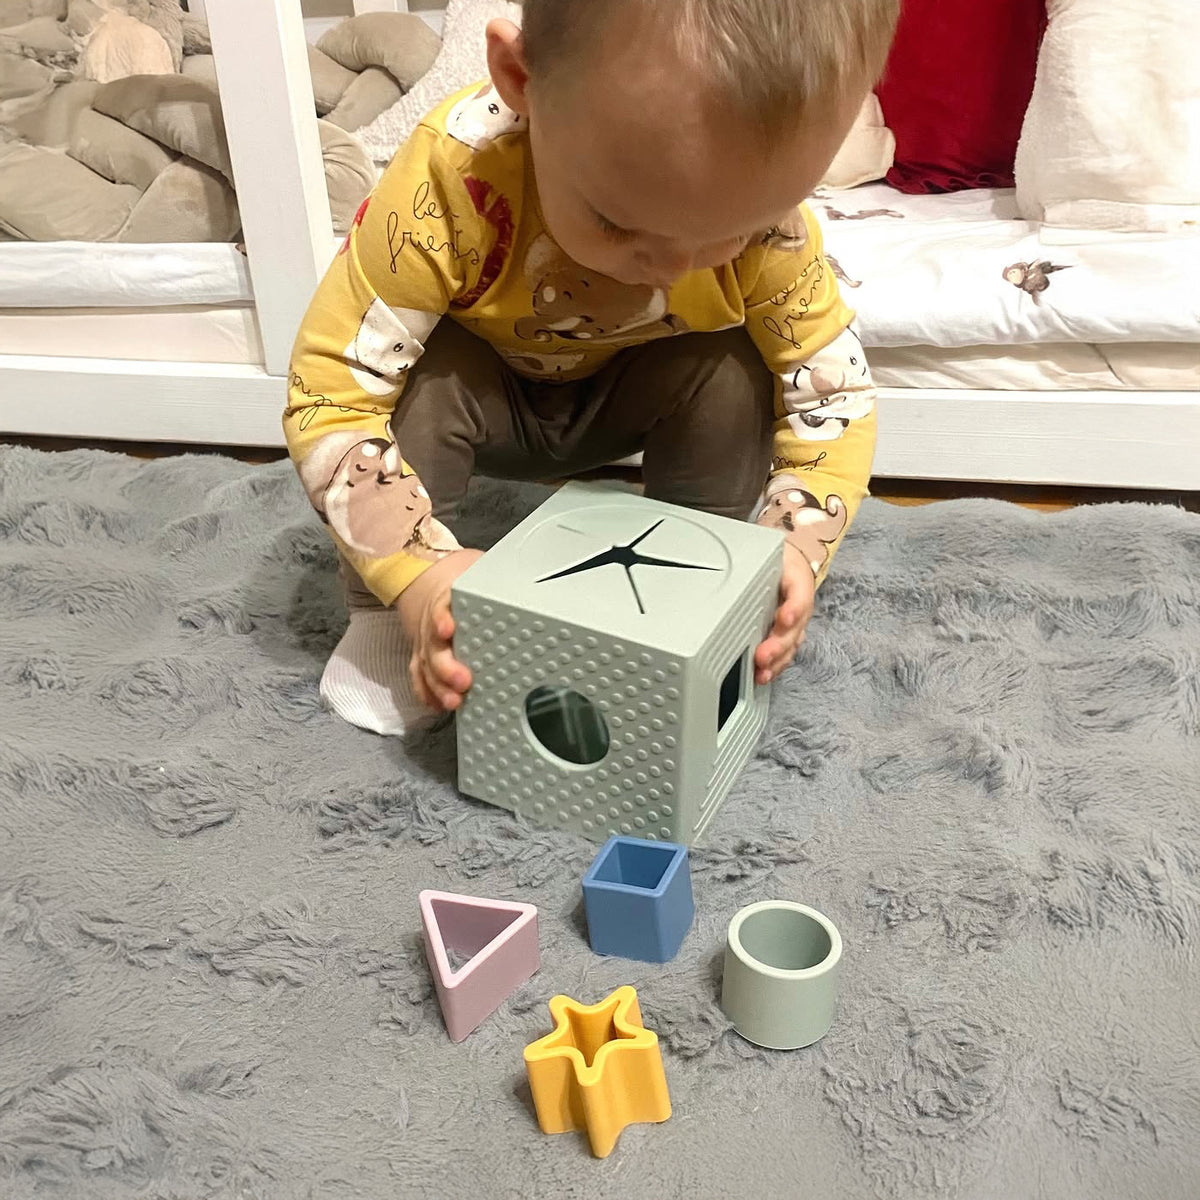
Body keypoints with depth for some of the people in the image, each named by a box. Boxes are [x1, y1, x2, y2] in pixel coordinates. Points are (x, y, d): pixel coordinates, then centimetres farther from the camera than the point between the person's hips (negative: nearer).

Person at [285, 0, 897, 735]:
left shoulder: (762, 208, -31)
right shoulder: (448, 182, -39)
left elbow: (835, 389, -19)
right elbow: (329, 390, -34)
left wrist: (796, 543, -35)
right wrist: (418, 570, -44)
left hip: (622, 401, 2)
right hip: (480, 395, -1)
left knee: (732, 376, -25)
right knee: (420, 376, -32)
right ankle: (382, 618, -9)